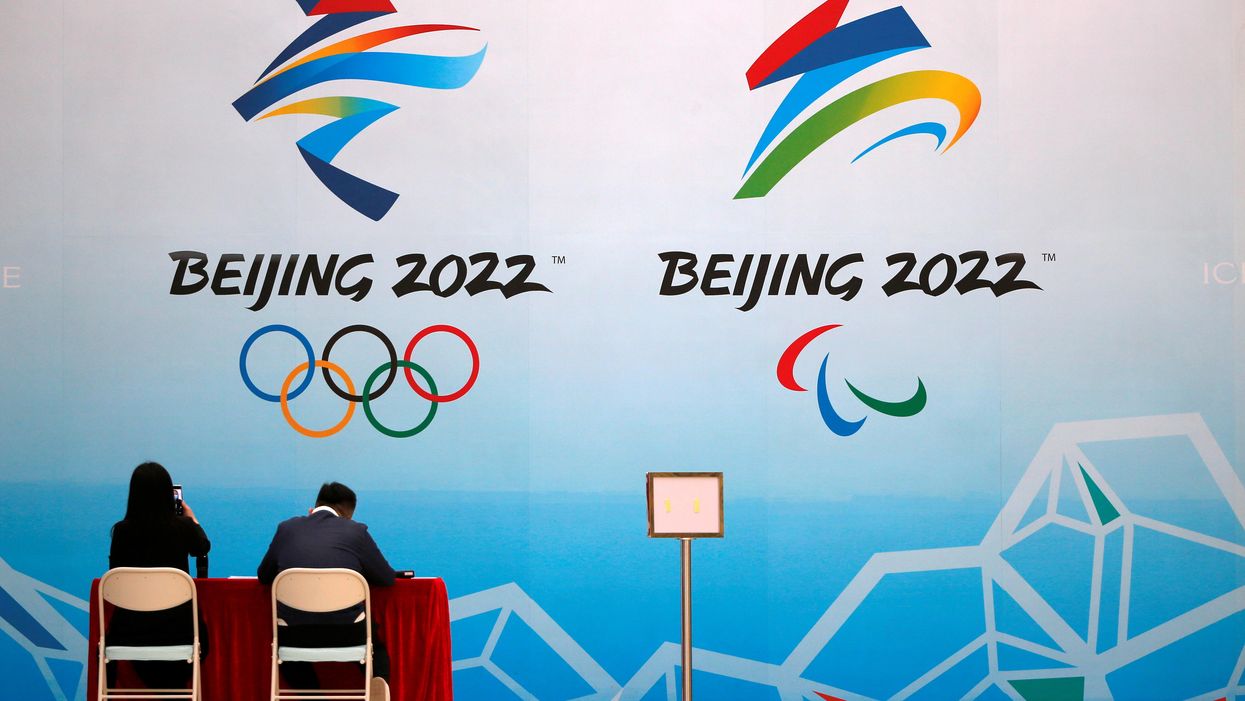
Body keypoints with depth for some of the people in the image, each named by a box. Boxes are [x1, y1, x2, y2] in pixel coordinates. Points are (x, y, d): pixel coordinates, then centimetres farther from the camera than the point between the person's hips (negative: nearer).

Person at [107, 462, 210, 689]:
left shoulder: (122, 530, -11)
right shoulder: (183, 526, -9)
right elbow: (203, 548, 15)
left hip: (131, 628, 0)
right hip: (176, 627, 0)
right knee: (200, 633, 33)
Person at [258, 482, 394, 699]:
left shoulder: (287, 528, 10)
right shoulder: (356, 531, 4)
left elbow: (264, 575, 21)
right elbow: (387, 578, 11)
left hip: (294, 637, 1)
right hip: (346, 634, -1)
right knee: (377, 644, 33)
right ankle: (377, 680, 3)